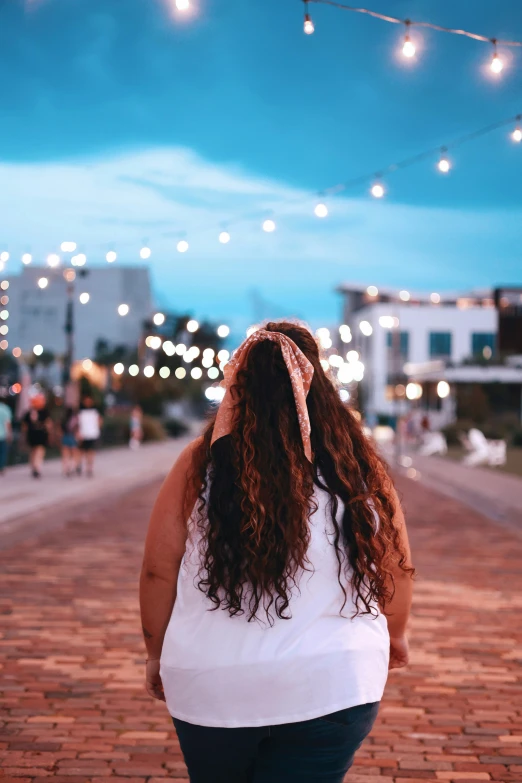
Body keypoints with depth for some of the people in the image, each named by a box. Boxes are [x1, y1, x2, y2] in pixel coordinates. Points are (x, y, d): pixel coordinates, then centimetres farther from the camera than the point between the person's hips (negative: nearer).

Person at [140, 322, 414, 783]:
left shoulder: (202, 463, -7)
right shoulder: (357, 467, -5)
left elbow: (158, 569, -2)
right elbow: (396, 567, 6)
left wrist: (158, 652, 14)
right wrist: (396, 634, 25)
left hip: (212, 685, 1)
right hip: (330, 685, -1)